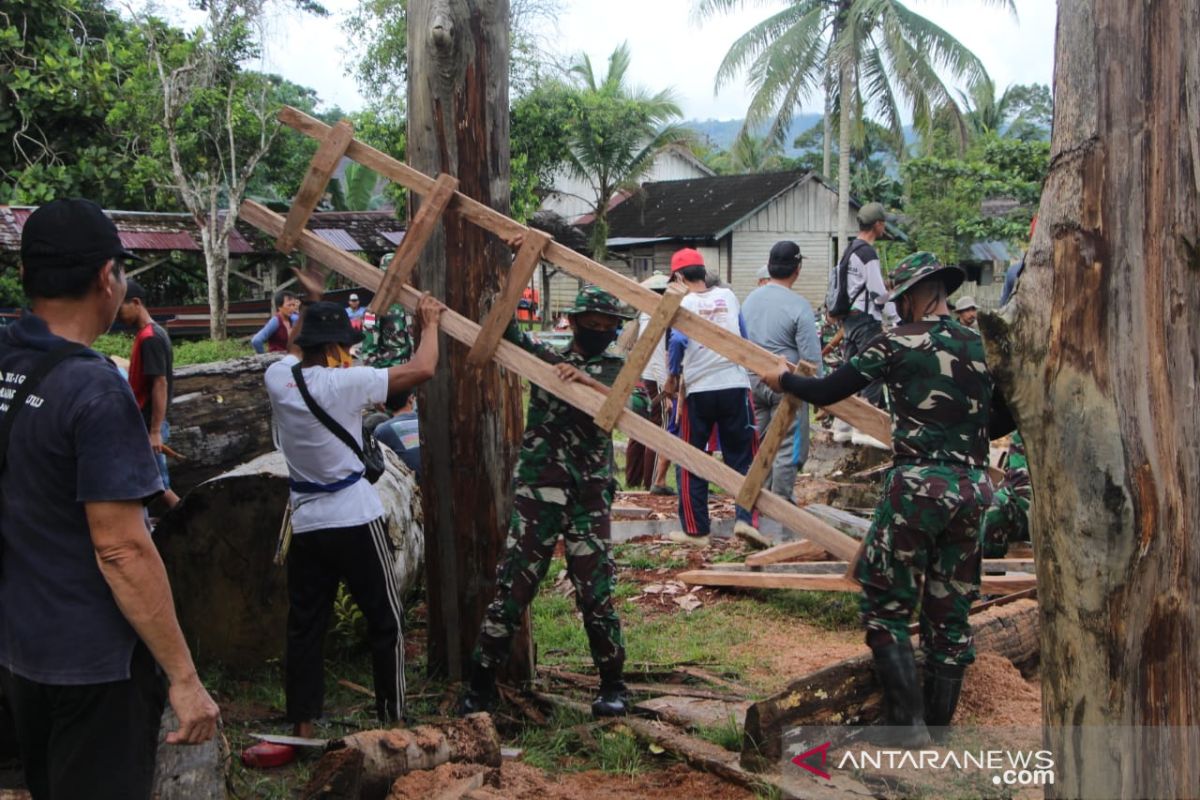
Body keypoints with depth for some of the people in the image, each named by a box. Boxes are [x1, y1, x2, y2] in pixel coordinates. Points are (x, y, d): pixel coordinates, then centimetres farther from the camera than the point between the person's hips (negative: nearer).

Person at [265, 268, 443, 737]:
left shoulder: (277, 378, 0)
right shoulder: (343, 383, -17)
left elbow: (297, 350, 25)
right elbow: (422, 369, -14)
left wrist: (314, 303, 33)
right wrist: (430, 322, 1)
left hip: (305, 524, 6)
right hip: (355, 522, -6)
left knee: (304, 626, 11)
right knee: (386, 623, 7)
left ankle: (302, 727, 15)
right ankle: (392, 720, 12)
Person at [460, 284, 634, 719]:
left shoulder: (616, 370, 9)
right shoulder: (545, 356, 10)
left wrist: (587, 381, -26)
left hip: (590, 498, 0)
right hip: (536, 491, 0)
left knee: (595, 593, 2)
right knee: (512, 586, 0)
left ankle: (613, 687, 19)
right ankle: (480, 686, 10)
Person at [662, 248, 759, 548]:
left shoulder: (681, 303, -3)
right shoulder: (728, 296, 10)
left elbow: (677, 341, -18)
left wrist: (672, 377, -5)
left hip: (698, 390, -2)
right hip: (735, 385, 3)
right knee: (741, 457, 10)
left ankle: (695, 530, 11)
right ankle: (745, 518, -5)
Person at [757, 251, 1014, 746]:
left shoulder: (900, 343, -4)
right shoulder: (982, 346, 10)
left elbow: (825, 393, -1)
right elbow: (1003, 419, 22)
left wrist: (782, 380, 17)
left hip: (919, 484, -5)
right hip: (974, 489, 5)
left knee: (887, 607, 5)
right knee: (950, 613, 13)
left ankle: (909, 724, -1)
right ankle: (939, 724, 19)